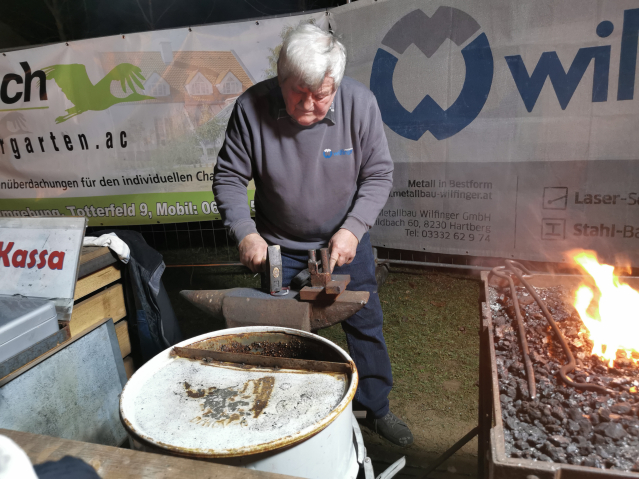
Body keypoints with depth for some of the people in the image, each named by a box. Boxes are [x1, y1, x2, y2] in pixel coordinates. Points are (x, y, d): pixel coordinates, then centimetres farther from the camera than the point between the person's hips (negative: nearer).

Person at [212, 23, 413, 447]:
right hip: (281, 247, 0)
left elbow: (379, 174, -10)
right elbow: (229, 179, -10)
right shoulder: (252, 107, -19)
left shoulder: (360, 103, -18)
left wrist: (353, 229, -22)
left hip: (346, 240, 1)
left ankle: (377, 409, 37)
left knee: (366, 325, 12)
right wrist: (246, 233, -24)